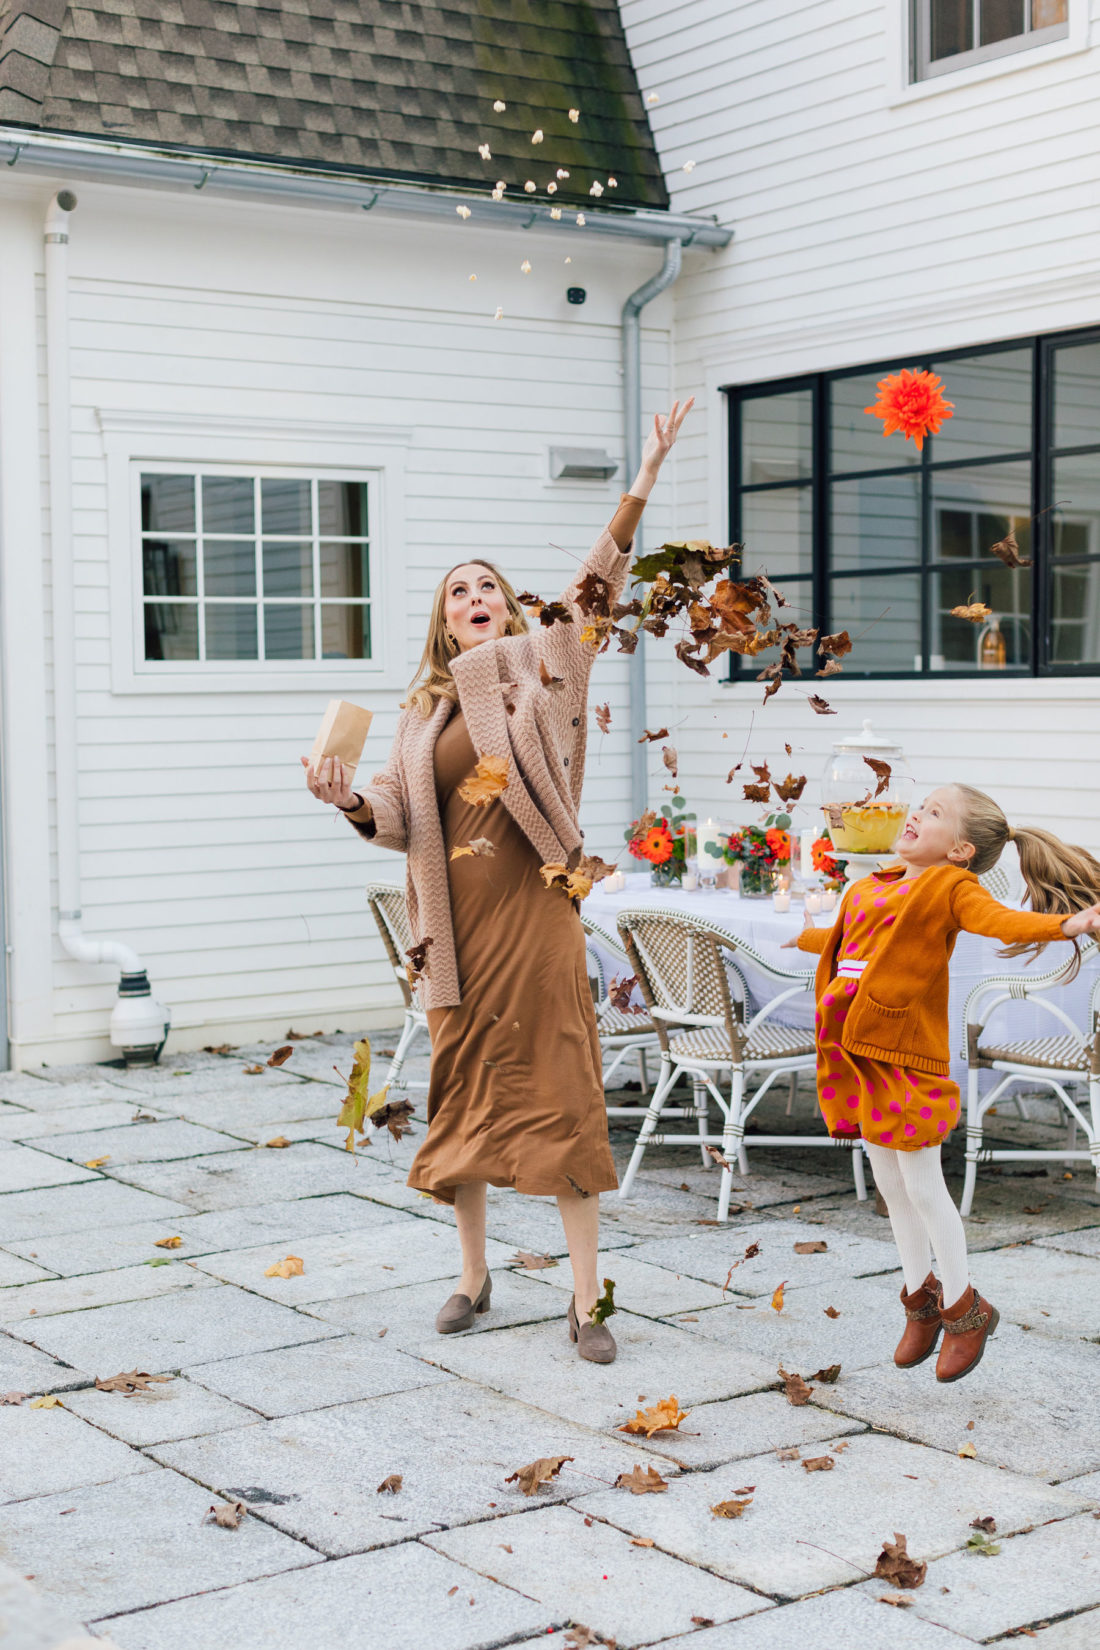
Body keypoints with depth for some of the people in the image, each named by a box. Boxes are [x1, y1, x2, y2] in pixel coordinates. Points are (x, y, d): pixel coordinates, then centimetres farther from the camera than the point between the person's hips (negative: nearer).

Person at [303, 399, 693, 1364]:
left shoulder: (541, 668, 4)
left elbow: (597, 587, -7)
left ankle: (586, 1301, 3)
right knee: (464, 1094, 11)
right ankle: (474, 1276, 28)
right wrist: (349, 799, -9)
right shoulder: (426, 710, 13)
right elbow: (402, 819, 11)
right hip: (460, 924, 4)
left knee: (562, 1098, -4)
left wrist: (644, 482, -15)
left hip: (536, 914, -3)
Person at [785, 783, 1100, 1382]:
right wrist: (803, 937, 53)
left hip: (906, 1058, -7)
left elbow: (998, 919, -25)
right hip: (857, 1053, 7)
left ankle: (961, 1307, 18)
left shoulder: (950, 886, -7)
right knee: (890, 1186, 16)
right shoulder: (868, 890, 14)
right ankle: (921, 1297, 32)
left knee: (922, 1186, 0)